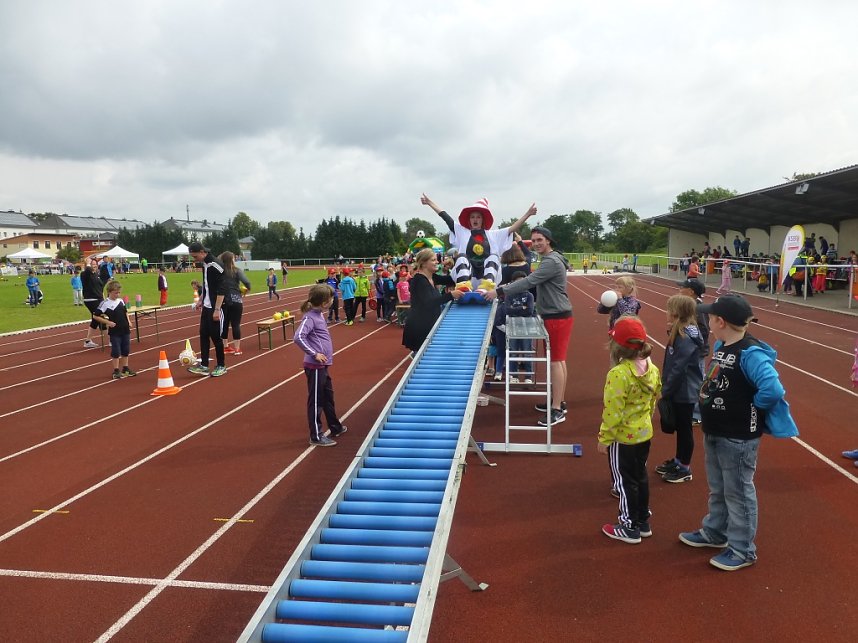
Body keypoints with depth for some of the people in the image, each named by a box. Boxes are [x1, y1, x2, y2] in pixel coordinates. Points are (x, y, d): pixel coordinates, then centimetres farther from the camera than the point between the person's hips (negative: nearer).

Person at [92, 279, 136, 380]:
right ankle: (116, 371, 10)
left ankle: (125, 369, 23)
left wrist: (128, 321, 7)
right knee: (116, 352, 0)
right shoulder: (105, 303, -11)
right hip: (114, 331, -5)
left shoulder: (121, 300, 6)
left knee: (126, 351, 11)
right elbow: (95, 316, -9)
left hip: (125, 330, 5)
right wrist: (108, 322, -14)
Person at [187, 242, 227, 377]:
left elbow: (221, 289, -21)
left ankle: (221, 366, 13)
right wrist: (201, 300, 19)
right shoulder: (204, 264, 9)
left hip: (214, 308, -8)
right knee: (203, 335, 8)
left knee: (215, 336, -1)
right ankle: (204, 366, 14)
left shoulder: (215, 265, -18)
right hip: (206, 307, 8)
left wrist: (217, 309, -23)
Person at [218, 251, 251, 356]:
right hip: (236, 301, -2)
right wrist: (248, 288, 0)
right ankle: (237, 348, 8)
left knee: (224, 324, 14)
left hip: (223, 301, 3)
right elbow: (246, 282, -19)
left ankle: (225, 347, 24)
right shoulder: (237, 270, -7)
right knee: (236, 324, 4)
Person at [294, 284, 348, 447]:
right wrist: (314, 354, -24)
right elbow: (298, 337, -28)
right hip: (315, 366, -9)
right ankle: (316, 436, 12)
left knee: (328, 397, 22)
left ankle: (335, 427, 37)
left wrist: (326, 354, 11)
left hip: (323, 365, 9)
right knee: (316, 401, 1)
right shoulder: (310, 317, -17)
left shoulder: (319, 314, 10)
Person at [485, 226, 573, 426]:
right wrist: (506, 288, 8)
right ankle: (558, 402, 25)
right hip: (556, 316, 11)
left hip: (557, 318, -11)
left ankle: (557, 410, -3)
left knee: (555, 361, -8)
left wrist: (499, 292, -28)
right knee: (558, 360, 15)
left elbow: (529, 282, -27)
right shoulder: (550, 259, 16)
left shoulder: (552, 261, -18)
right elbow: (534, 282, 18)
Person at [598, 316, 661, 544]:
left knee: (624, 481, 7)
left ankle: (629, 528, 19)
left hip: (622, 437, -7)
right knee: (640, 476, 20)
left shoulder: (618, 374, -26)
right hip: (644, 433, 8)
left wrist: (603, 439, -14)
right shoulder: (652, 369, -3)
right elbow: (652, 401, 8)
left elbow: (613, 412, -24)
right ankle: (643, 522, 33)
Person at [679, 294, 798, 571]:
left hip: (738, 439, -9)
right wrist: (731, 402, 5)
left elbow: (773, 390, -36)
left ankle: (742, 550, 23)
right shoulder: (720, 346, 4)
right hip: (713, 432, 9)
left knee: (738, 493, 7)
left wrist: (751, 409, -19)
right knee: (717, 489, 24)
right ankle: (714, 533, 42)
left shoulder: (750, 353, -25)